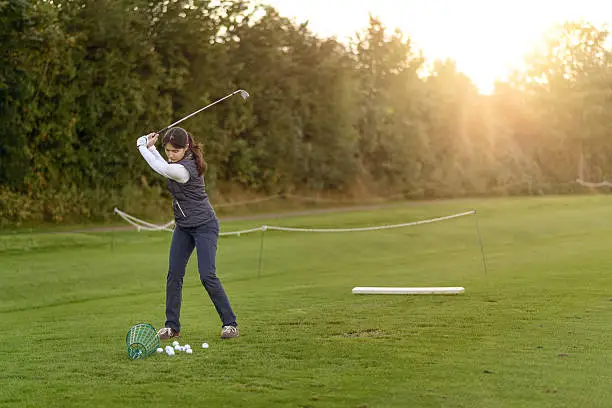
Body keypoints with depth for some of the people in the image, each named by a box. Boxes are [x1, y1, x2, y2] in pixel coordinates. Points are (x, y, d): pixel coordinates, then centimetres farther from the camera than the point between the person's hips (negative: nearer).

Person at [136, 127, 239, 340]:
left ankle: (230, 324, -4)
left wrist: (142, 146, -9)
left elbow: (159, 167, -24)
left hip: (204, 226, -9)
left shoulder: (184, 169, -27)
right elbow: (165, 165, 20)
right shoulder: (179, 161, 0)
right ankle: (172, 326, 9)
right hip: (183, 227, 9)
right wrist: (151, 147, 8)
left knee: (207, 276, -14)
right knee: (174, 274, 3)